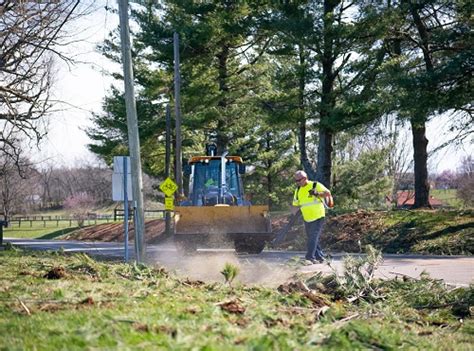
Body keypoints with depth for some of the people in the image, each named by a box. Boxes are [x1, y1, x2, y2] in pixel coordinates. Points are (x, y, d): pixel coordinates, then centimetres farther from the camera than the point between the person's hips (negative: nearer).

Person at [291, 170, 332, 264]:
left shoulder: (315, 185, -9)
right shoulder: (298, 191, 9)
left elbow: (328, 193, -14)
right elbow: (295, 205, 14)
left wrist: (317, 194, -29)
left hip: (318, 217, -7)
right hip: (307, 219, 7)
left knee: (313, 237, -14)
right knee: (312, 239, 10)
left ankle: (310, 258, -17)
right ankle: (320, 257, 21)